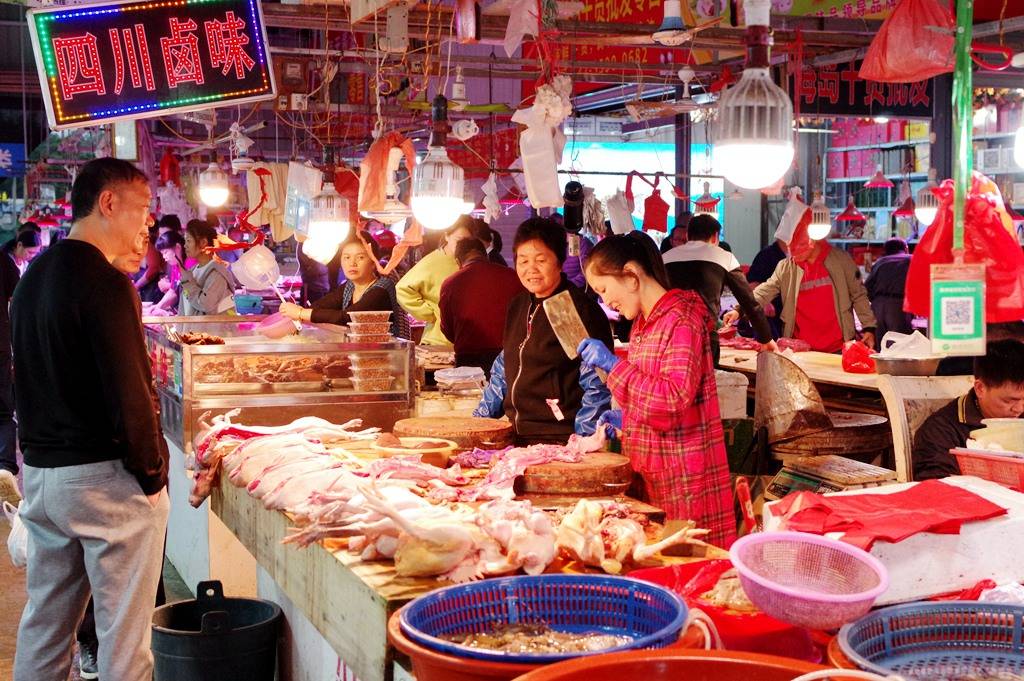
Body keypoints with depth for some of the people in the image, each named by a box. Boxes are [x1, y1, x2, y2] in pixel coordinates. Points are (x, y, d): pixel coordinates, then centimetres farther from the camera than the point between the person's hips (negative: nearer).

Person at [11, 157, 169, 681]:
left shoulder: (32, 279, 11)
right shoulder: (104, 283, -16)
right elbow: (130, 394, -20)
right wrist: (153, 471, -9)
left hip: (39, 473, 9)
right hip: (103, 477, -9)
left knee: (44, 622, 16)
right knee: (123, 635, 0)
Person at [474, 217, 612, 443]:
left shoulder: (582, 310, -9)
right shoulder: (518, 306, 14)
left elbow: (597, 386, -11)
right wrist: (478, 420, 18)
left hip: (559, 441, -7)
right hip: (515, 438, 7)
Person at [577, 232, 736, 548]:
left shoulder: (682, 319, -13)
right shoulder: (643, 323, 15)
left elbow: (675, 400, -23)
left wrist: (613, 365, -21)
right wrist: (625, 418, 9)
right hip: (650, 474, 9)